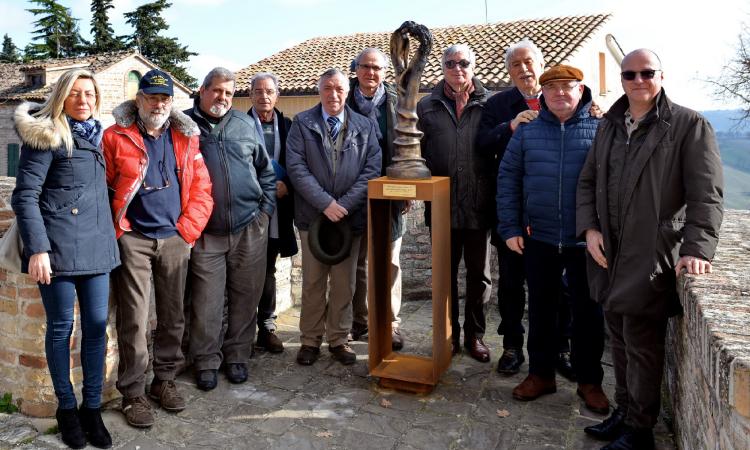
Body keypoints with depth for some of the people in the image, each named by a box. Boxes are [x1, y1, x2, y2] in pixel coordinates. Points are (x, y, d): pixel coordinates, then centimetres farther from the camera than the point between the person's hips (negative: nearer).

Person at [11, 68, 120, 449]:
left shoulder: (95, 135, 14)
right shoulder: (46, 136, -5)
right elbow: (25, 196, -11)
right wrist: (37, 248, -18)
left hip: (96, 245, 6)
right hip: (58, 246, -6)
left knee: (97, 325, 6)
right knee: (61, 327, 6)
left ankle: (92, 407, 19)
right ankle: (66, 407, 22)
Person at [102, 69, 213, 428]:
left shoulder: (185, 138, 9)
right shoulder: (116, 137, 1)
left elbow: (201, 189, 7)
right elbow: (102, 190, 0)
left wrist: (187, 230, -1)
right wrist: (117, 233, -5)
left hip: (174, 240, 3)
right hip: (133, 240, -3)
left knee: (173, 315, 11)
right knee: (134, 319, -1)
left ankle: (164, 379, 27)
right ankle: (132, 392, 12)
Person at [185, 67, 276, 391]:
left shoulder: (245, 124, 11)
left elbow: (265, 168, 16)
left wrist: (266, 208, 7)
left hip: (250, 228, 3)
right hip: (206, 231, -2)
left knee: (246, 297, 8)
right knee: (207, 302, 1)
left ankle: (237, 356, 24)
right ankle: (207, 361, 18)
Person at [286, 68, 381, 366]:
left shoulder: (365, 127, 6)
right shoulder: (302, 124, 2)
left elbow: (371, 169, -1)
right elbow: (296, 167, -7)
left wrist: (344, 205, -12)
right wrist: (325, 203, -15)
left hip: (350, 216, 1)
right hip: (313, 215, -1)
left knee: (344, 283, 8)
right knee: (312, 283, 8)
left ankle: (338, 339, 23)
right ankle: (310, 340, 21)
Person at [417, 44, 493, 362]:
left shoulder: (489, 105, 2)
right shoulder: (427, 107, 8)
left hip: (479, 206, -1)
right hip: (442, 206, 1)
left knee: (479, 275, 10)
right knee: (445, 273, 12)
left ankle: (475, 335, 26)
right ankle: (450, 334, 27)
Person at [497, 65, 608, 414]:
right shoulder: (528, 130, 5)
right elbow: (508, 177, 5)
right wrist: (509, 227, -1)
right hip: (538, 238, 2)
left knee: (588, 311, 9)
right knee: (541, 308, 13)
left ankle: (590, 381, 27)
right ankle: (541, 373, 29)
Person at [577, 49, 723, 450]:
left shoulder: (689, 125, -3)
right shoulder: (609, 125, 13)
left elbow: (706, 194, -8)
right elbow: (587, 181, 15)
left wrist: (697, 248, -17)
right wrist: (589, 227, 2)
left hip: (653, 258, -5)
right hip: (608, 253, 5)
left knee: (642, 345, 1)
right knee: (620, 339, 16)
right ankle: (624, 411, 32)